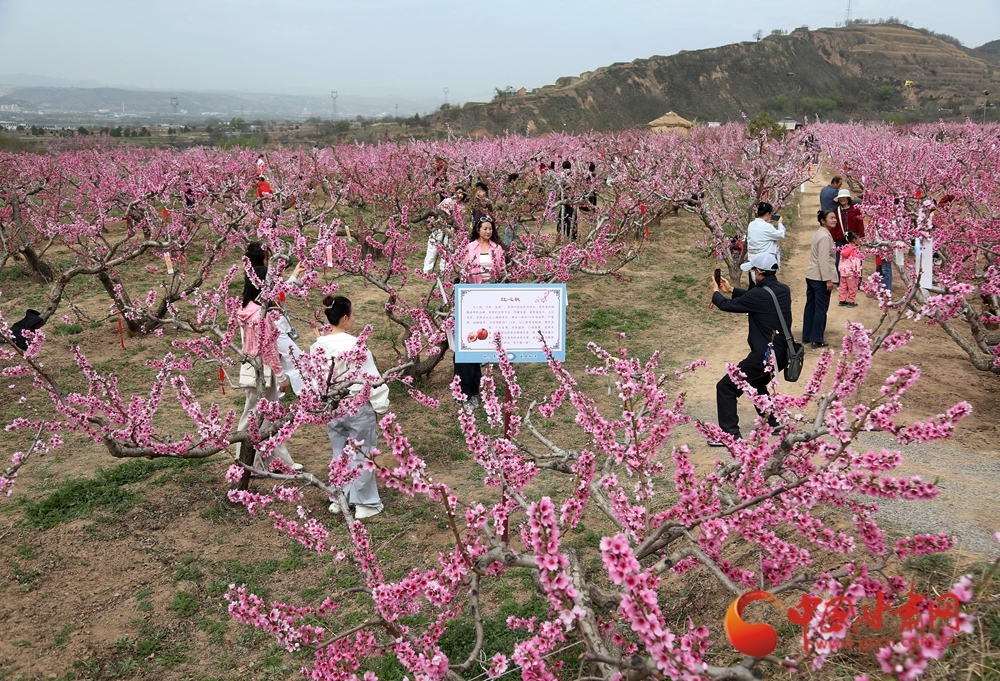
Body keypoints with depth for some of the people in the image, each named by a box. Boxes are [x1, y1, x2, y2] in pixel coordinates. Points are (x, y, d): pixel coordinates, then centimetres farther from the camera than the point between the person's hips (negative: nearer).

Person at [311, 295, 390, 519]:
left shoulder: (317, 346, -4)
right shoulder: (355, 345, -21)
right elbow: (371, 378, -15)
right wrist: (381, 406, -3)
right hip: (358, 407, -5)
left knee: (339, 453, 19)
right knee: (361, 454, 8)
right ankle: (366, 503, 18)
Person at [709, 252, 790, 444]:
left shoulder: (761, 294, -19)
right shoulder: (783, 290, 5)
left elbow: (727, 305, -7)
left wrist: (716, 292, 14)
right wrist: (731, 290, 29)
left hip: (765, 356, -9)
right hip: (781, 353, 9)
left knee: (725, 387, -3)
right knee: (756, 384, 33)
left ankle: (730, 434, -5)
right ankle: (772, 424, 37)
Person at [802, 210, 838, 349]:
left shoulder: (819, 234, 14)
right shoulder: (825, 236, -16)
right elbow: (823, 260, -20)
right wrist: (828, 279, -20)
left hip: (811, 275, 10)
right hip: (820, 277, -10)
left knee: (810, 306, 13)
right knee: (821, 308, -3)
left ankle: (807, 336, 20)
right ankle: (817, 340, 0)